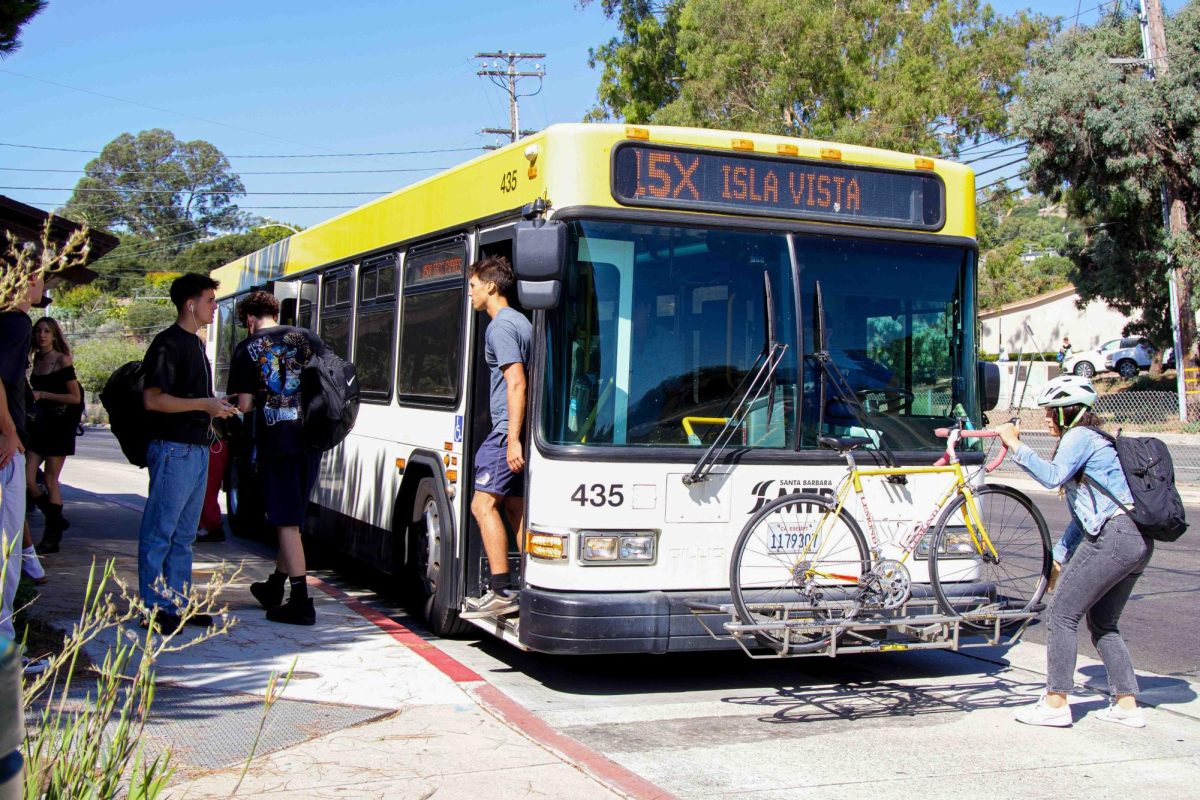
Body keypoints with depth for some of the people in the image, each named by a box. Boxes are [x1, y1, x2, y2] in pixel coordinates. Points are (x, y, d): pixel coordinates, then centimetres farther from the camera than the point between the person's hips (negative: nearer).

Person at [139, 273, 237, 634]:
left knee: (184, 535, 12)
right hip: (173, 448, -9)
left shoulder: (195, 344, 19)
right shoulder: (168, 344, -10)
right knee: (159, 532, -4)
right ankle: (155, 608, 0)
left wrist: (218, 406, 13)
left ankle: (177, 602, 17)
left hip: (197, 448, 9)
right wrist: (205, 404, -18)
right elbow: (153, 400, -16)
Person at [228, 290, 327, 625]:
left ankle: (301, 602, -2)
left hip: (275, 440, -5)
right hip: (311, 438, 5)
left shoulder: (247, 349, -1)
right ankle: (276, 586, 30)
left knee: (287, 522, -1)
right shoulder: (306, 338, 9)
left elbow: (244, 405, -6)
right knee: (293, 516, 17)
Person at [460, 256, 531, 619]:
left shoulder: (500, 326, -11)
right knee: (516, 508, 11)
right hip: (517, 431, 10)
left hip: (507, 430, -10)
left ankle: (501, 591, -13)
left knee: (483, 504, -10)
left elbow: (517, 383, -20)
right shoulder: (521, 322, 19)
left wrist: (512, 438, -24)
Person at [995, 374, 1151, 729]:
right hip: (1139, 541, 10)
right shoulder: (1091, 440, 26)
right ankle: (1127, 704, 17)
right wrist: (1060, 557, 24)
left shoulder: (1079, 437, -3)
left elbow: (1052, 476, -23)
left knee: (1061, 616, -4)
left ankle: (1055, 704, -2)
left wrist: (1015, 445, -15)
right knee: (1103, 623, 18)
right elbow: (1083, 513, 26)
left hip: (1113, 537, -10)